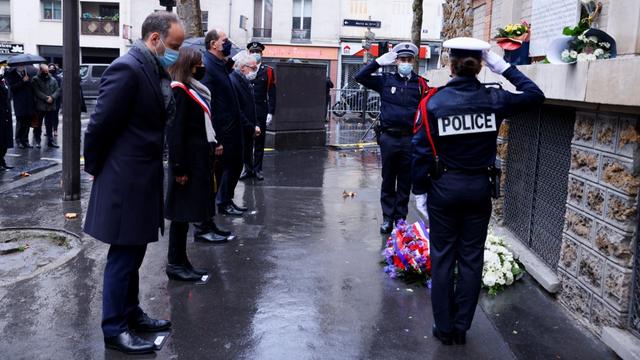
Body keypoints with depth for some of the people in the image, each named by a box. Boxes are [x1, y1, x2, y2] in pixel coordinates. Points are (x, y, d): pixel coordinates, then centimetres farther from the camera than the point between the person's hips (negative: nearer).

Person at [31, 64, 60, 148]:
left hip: (51, 106, 3)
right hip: (40, 106, -3)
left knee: (50, 125, 8)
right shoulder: (35, 80, 0)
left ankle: (50, 140, 14)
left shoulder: (53, 80, 12)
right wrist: (46, 98, -17)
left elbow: (57, 90, 5)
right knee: (38, 125, 4)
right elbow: (37, 92, -10)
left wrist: (52, 97, -12)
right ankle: (37, 141, 12)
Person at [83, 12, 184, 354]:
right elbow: (100, 124, -16)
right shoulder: (127, 69, -20)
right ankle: (114, 329, 16)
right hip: (125, 180, -9)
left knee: (133, 253, 19)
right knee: (123, 255, 2)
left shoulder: (154, 70, 9)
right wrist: (96, 169, -7)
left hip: (143, 178, 9)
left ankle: (130, 314, 33)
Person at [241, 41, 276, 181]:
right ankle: (248, 168, 15)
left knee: (259, 142, 5)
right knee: (246, 142, 5)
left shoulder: (268, 71, 5)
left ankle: (257, 169, 13)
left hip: (261, 112, -1)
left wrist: (271, 113, -5)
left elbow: (271, 94, 2)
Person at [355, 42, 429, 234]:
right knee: (388, 180, 10)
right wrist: (379, 61, -7)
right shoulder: (385, 80, 5)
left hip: (410, 140, 0)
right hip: (389, 138, 1)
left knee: (405, 182, 9)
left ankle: (400, 219, 20)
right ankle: (387, 218, 21)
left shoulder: (420, 84, 2)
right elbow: (360, 76, 0)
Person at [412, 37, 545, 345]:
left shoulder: (433, 102, -9)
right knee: (471, 259, 11)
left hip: (444, 188, -1)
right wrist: (504, 67, 13)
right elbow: (535, 95, 12)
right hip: (479, 188, 2)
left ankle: (444, 327, 17)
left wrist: (420, 190, 1)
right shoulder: (494, 99, -5)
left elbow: (421, 151, -9)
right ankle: (461, 327, 20)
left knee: (443, 258, 10)